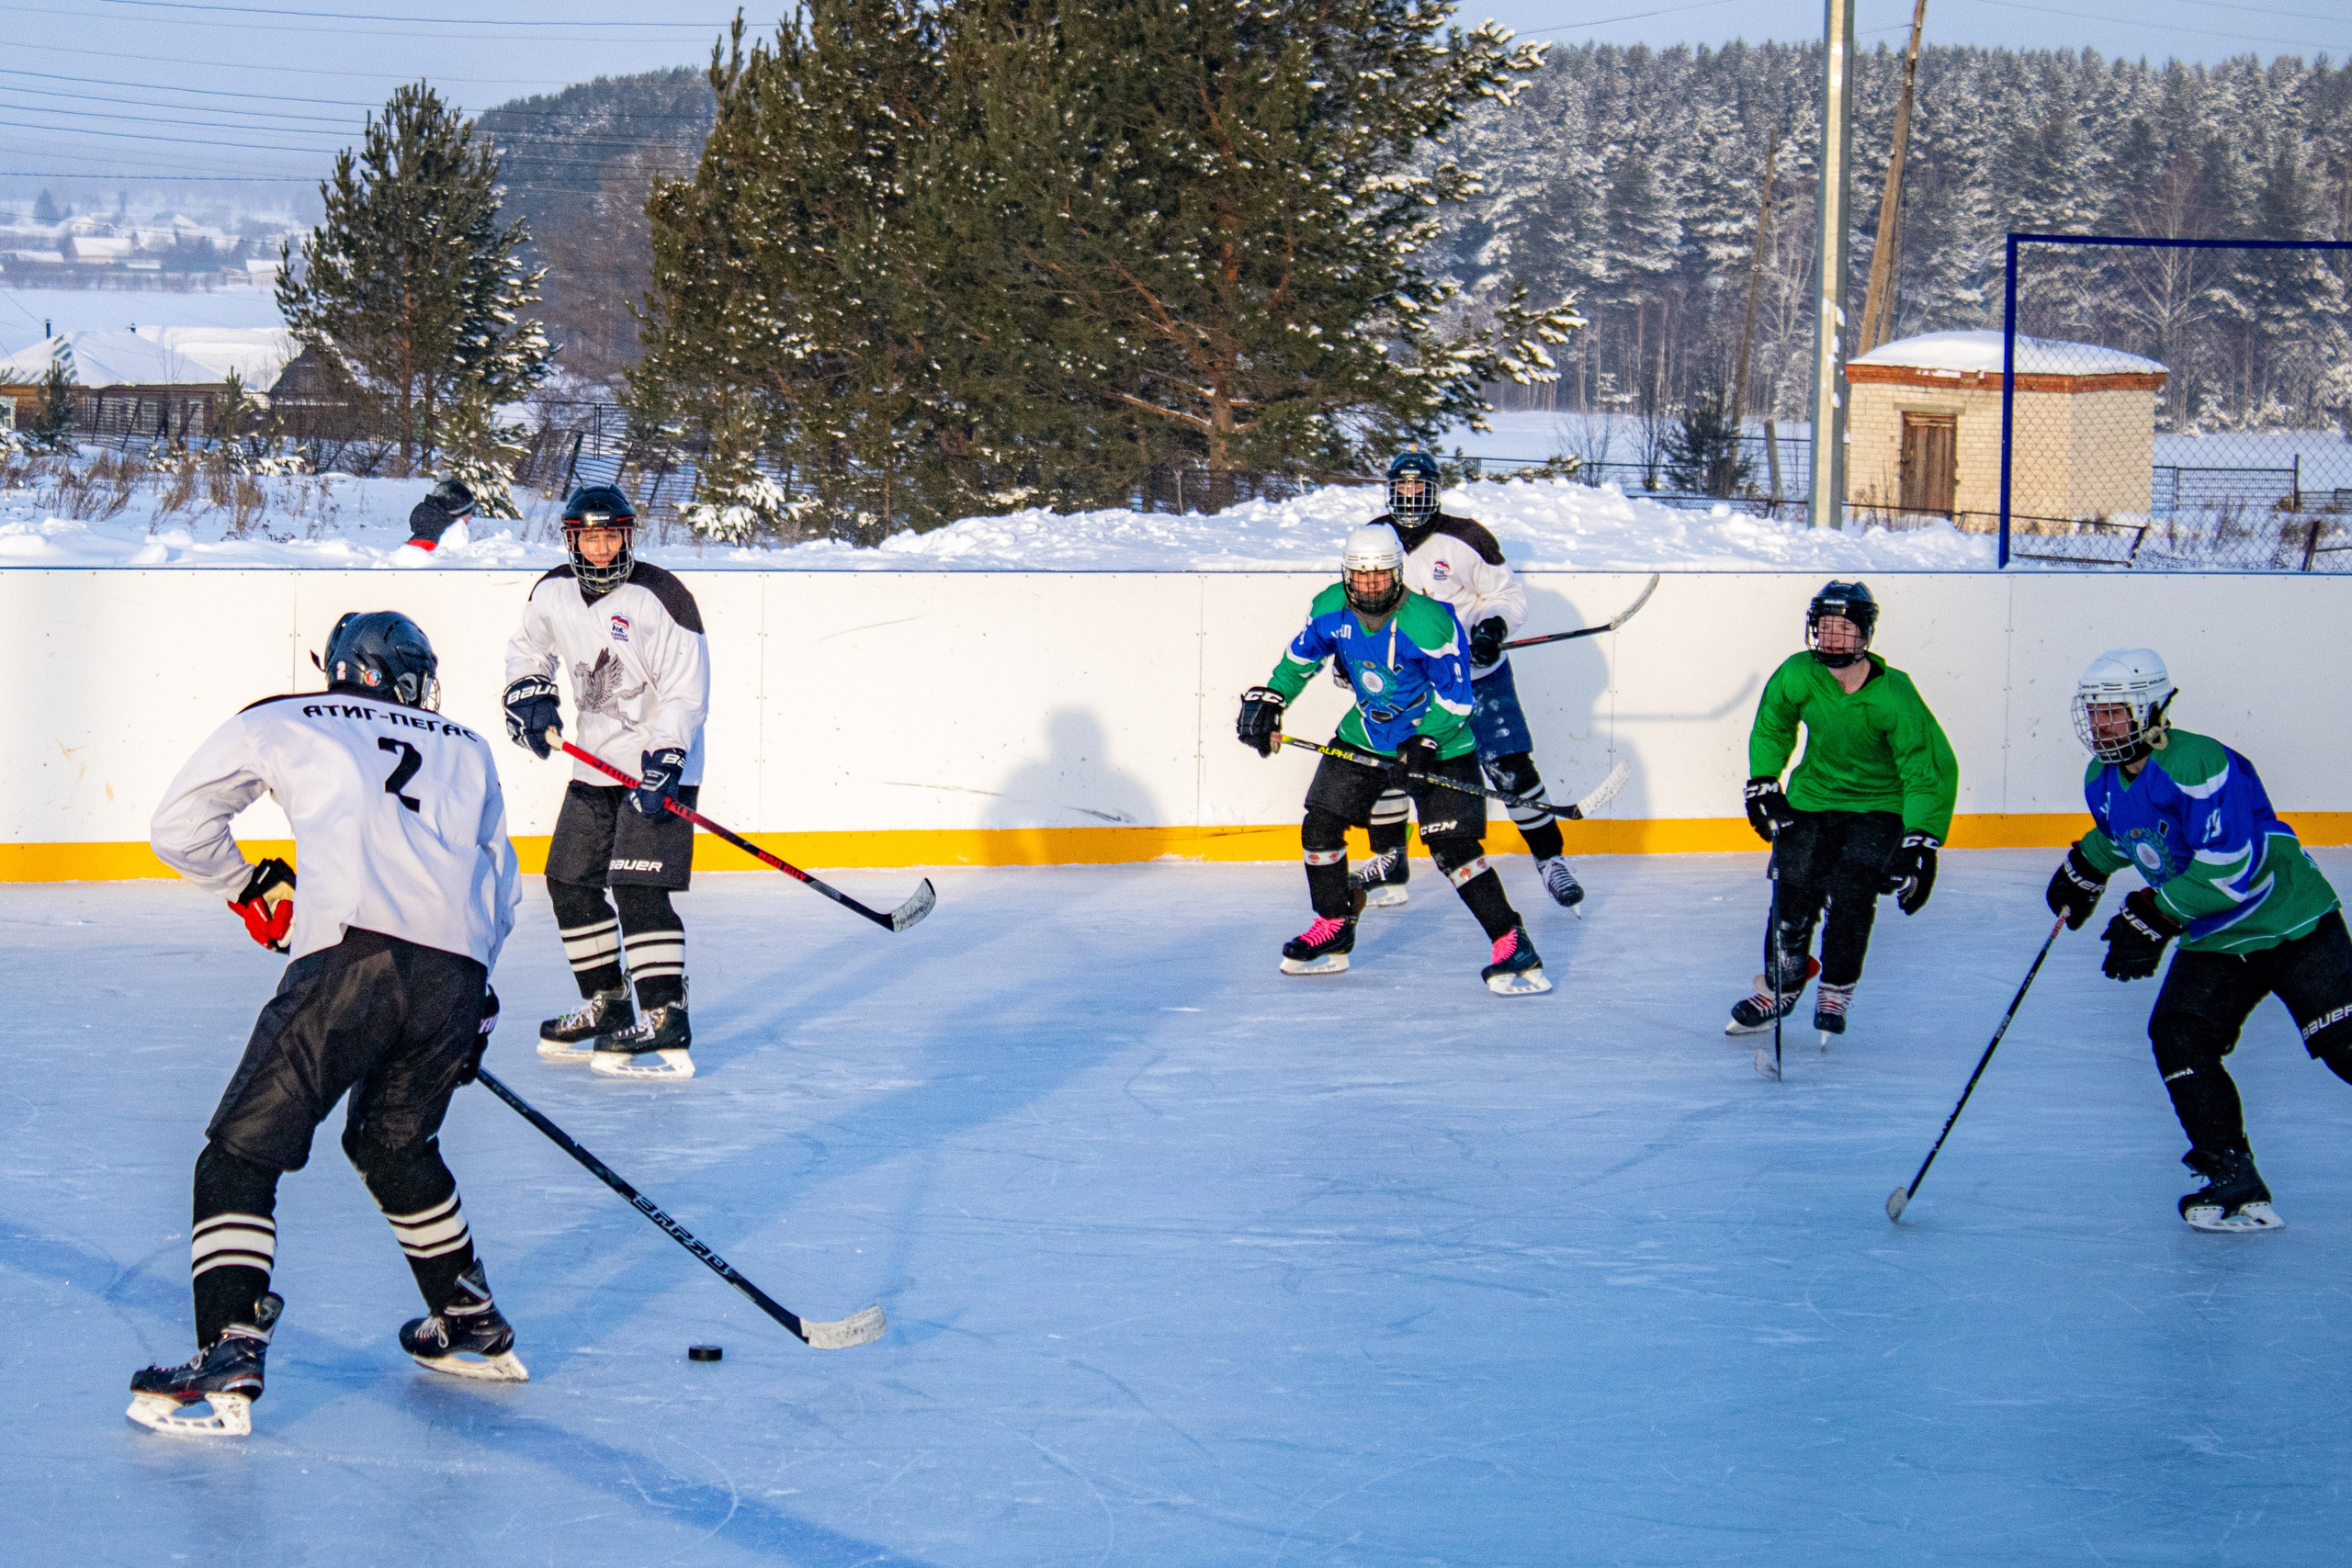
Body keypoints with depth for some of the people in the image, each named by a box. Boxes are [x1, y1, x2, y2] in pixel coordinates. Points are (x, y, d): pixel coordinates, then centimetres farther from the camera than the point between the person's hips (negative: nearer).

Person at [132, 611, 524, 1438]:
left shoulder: (283, 724, 21)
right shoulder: (467, 750, 30)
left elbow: (179, 826, 20)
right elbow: (497, 882, 28)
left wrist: (254, 889, 35)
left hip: (350, 956, -4)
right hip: (456, 977, 4)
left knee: (243, 1152, 1)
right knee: (394, 1140, 29)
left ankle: (228, 1362, -14)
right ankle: (474, 1329, 35)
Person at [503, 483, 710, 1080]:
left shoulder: (660, 597, -17)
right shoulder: (553, 593, 2)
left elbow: (687, 690, -18)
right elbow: (529, 647, 23)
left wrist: (663, 762, -26)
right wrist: (528, 693, 3)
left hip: (659, 761, -8)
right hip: (596, 763, 8)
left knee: (637, 889, -17)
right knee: (569, 882, 12)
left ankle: (666, 1023, -17)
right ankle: (607, 1006, 26)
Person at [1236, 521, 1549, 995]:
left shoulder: (1430, 623, -27)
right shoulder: (1331, 610, -10)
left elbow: (1455, 697, -20)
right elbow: (1302, 655, 10)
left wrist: (1424, 743, -29)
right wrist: (1268, 700, 3)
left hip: (1438, 742, -6)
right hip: (1365, 736, 6)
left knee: (1452, 847, -17)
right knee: (1319, 827, 5)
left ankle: (1513, 946, -11)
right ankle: (1333, 931, 25)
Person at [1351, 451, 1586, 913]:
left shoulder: (1465, 540, -14)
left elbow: (1509, 593, -6)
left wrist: (1494, 625, -25)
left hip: (1478, 674, -4)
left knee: (1509, 766, -12)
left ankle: (1550, 858, 0)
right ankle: (1389, 862, 14)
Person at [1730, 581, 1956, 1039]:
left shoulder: (1894, 695, -25)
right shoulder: (1797, 676, -14)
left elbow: (1932, 770, -20)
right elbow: (1770, 729, 10)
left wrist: (1919, 846, -24)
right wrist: (1763, 786, 3)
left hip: (1878, 807, -3)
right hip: (1811, 799, 3)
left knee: (1850, 895, -18)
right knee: (1793, 896, -4)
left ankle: (1836, 993, 2)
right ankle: (1778, 989, 17)